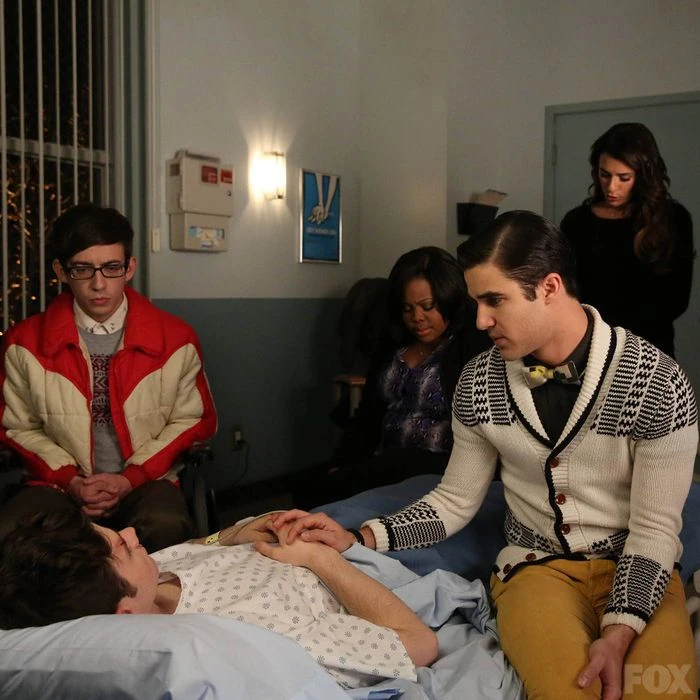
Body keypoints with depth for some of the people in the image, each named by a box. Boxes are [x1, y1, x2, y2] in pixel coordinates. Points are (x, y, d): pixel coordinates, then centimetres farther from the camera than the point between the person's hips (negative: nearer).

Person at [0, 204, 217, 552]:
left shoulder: (176, 339, -3)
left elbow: (193, 420, 6)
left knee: (166, 526, -35)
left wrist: (132, 477, -7)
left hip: (146, 483, 0)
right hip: (59, 485, 1)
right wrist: (70, 479, -8)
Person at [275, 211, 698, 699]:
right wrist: (357, 538, -8)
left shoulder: (655, 379, -15)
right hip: (537, 564, 1)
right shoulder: (480, 381, -5)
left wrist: (619, 633, -24)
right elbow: (456, 500, 4)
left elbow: (656, 527, -11)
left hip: (635, 569, 0)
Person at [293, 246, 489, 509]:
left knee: (323, 492, -24)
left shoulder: (474, 349, -9)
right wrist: (341, 465, 2)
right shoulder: (392, 347, 14)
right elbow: (367, 417, 15)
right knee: (305, 485, -14)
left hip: (435, 470, -7)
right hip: (384, 462, 7)